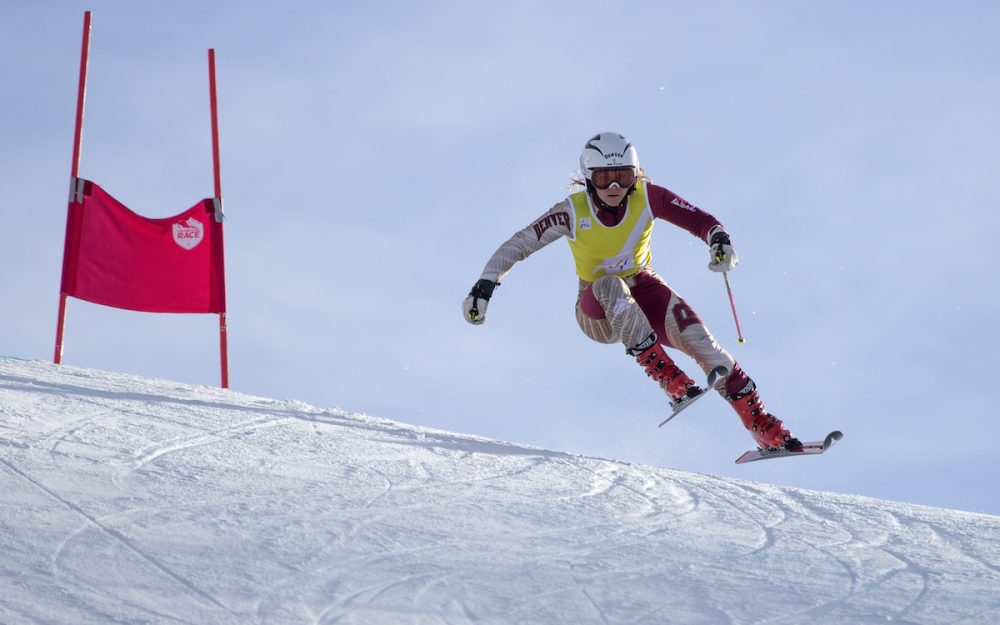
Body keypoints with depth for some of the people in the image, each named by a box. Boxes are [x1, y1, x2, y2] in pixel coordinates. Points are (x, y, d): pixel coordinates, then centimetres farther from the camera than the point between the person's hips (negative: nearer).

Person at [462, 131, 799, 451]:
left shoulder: (646, 197, -16)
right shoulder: (573, 212, -20)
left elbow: (701, 220, -16)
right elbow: (517, 245, -17)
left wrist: (720, 239, -38)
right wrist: (484, 287, -29)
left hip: (642, 288, 2)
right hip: (598, 312, -2)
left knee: (696, 337, -26)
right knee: (608, 284, -38)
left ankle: (765, 429, -22)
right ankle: (669, 380, -43)